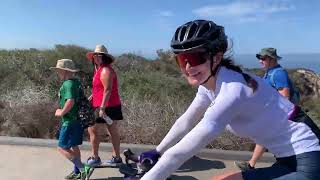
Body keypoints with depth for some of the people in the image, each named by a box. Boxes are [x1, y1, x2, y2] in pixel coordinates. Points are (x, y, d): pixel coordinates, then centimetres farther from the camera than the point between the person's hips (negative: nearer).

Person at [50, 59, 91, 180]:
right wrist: (62, 110, 14)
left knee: (62, 148, -3)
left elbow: (70, 101, -33)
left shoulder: (68, 84, -18)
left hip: (70, 121, -10)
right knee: (73, 146, 18)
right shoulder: (76, 82, 12)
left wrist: (61, 112, -18)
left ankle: (83, 169, -4)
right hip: (77, 119, 10)